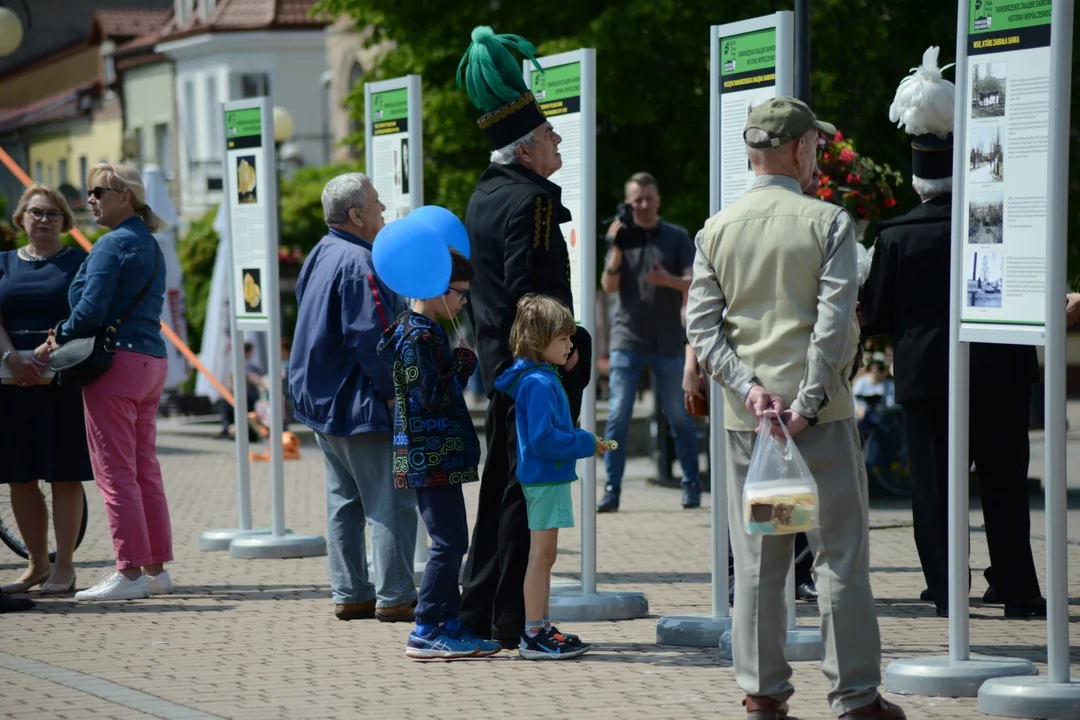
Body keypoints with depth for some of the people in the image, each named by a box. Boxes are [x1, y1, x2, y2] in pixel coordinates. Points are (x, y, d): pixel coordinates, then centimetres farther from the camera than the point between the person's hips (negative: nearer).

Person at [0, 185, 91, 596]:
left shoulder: (79, 263, 5)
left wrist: (50, 362, -17)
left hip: (63, 381, -4)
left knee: (65, 476, -4)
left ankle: (64, 567, 0)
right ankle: (37, 564, 16)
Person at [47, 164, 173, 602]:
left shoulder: (113, 245, -12)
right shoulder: (150, 245, 18)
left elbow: (91, 309, -18)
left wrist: (58, 341, -2)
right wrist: (67, 336, 11)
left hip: (117, 362, -9)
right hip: (152, 358, 10)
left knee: (115, 471, -6)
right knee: (145, 469, 12)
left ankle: (130, 573, -7)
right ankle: (156, 568, 15)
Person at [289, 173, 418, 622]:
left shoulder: (321, 255, 13)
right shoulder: (359, 264, -18)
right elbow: (372, 339, -23)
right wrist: (394, 391, -15)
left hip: (322, 400, 10)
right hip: (359, 403, -10)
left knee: (345, 499, 13)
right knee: (391, 500, -5)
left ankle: (350, 594, 16)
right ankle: (394, 597, -4)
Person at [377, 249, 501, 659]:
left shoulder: (427, 331, 15)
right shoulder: (417, 337, -17)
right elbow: (432, 399, -21)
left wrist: (461, 364, 9)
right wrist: (464, 362, -12)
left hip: (434, 456, 10)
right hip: (429, 456, -10)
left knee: (450, 541, 13)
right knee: (450, 541, -8)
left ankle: (449, 625, 18)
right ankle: (426, 632, -4)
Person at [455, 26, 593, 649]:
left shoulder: (484, 197, 13)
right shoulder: (529, 201, -17)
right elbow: (531, 291, -23)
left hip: (499, 359, 10)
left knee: (502, 481, 15)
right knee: (528, 487, -5)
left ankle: (481, 611, 20)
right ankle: (514, 621, -2)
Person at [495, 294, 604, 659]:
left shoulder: (544, 378, 12)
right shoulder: (538, 383, -19)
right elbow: (542, 438, -24)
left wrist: (583, 440, 11)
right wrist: (586, 444, -16)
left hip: (549, 477, 10)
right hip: (544, 478, -10)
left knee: (544, 556, 15)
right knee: (541, 554, -6)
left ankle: (540, 629, 22)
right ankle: (534, 635, -2)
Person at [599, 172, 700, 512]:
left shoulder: (677, 238, 4)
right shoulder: (621, 237, 6)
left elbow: (694, 283, -3)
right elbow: (608, 285, -3)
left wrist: (669, 280, -23)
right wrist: (617, 249, -18)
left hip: (668, 342, 0)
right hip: (627, 340, 0)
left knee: (679, 417, 6)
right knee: (618, 416, -6)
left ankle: (692, 487, 15)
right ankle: (612, 490, -3)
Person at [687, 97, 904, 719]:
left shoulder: (717, 229, 7)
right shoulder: (828, 222, -6)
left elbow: (701, 324, 0)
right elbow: (835, 321, -14)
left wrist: (747, 387, -6)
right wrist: (810, 403, -11)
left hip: (746, 416, 4)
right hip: (821, 412, -4)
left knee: (757, 559, 9)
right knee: (840, 555, 1)